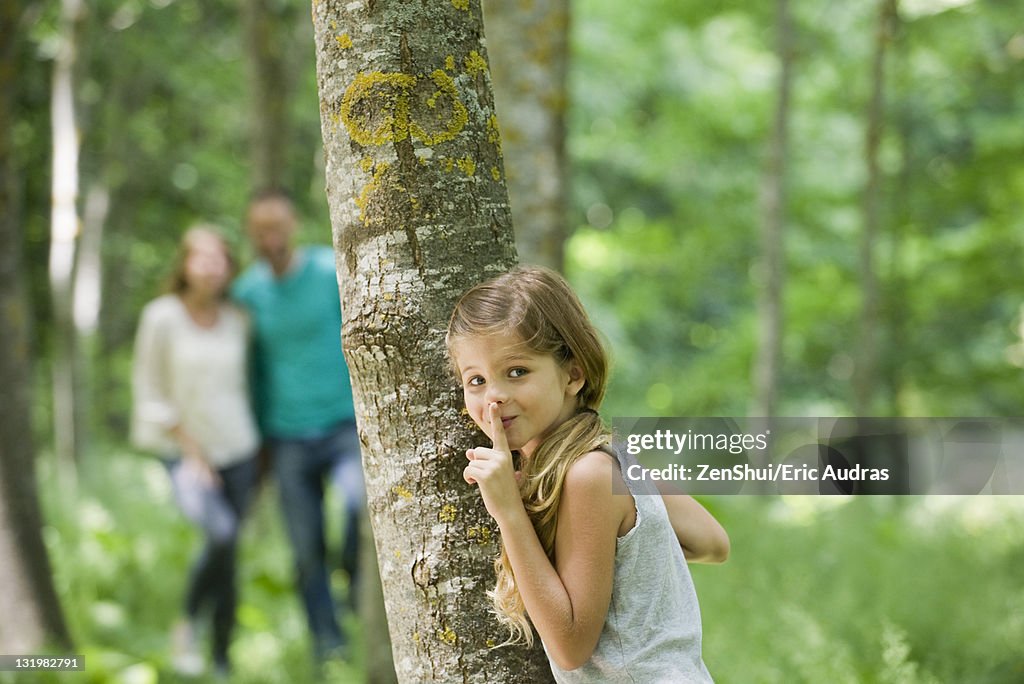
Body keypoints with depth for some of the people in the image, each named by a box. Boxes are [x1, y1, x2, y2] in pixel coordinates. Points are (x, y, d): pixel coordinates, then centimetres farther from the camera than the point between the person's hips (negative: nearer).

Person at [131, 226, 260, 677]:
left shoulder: (237, 321, 3)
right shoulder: (162, 317, -8)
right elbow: (150, 394, -5)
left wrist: (258, 448, 11)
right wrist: (192, 453, -8)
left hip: (237, 450, 4)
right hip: (185, 452, -4)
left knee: (229, 555, 3)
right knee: (221, 533, -26)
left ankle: (222, 658, 17)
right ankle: (187, 626, -4)